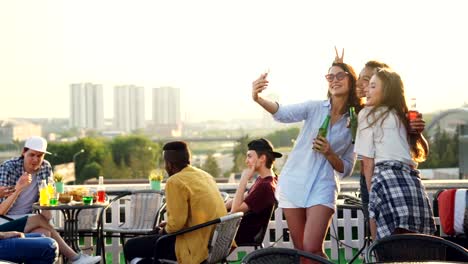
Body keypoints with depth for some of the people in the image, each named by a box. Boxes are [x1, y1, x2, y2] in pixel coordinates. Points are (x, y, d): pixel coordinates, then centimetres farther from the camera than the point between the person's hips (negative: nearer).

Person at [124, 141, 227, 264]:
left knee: (130, 247, 3)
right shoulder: (205, 175, 12)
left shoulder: (175, 182, -15)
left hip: (196, 247, -9)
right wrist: (169, 226, 20)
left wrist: (166, 230, 1)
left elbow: (176, 224, -20)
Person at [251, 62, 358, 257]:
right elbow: (284, 114, -18)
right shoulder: (315, 108, 1)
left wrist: (329, 153, -14)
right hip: (293, 183, 1)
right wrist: (258, 99, -37)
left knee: (312, 249, -16)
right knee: (300, 250, 7)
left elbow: (346, 169, 6)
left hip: (322, 188, -1)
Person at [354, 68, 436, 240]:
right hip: (413, 182, 7)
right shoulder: (402, 116, 28)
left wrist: (373, 193, 8)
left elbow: (368, 163, 5)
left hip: (387, 179, -7)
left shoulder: (368, 113, 9)